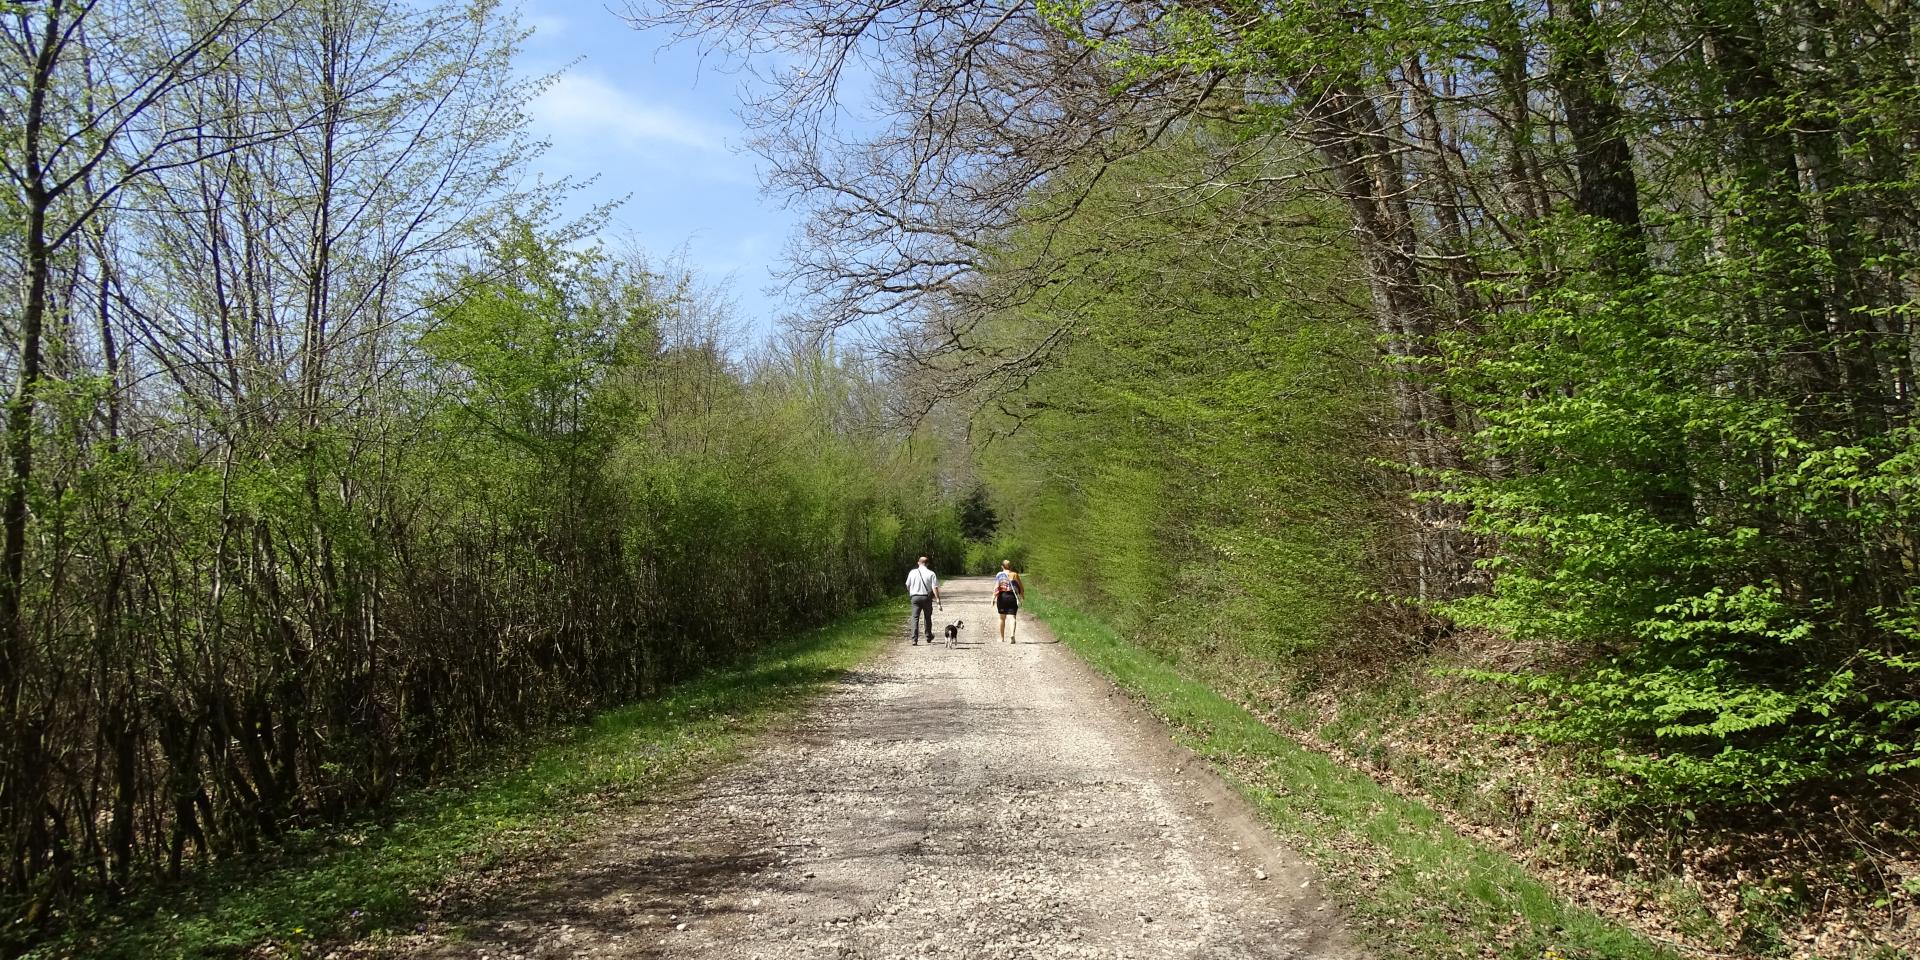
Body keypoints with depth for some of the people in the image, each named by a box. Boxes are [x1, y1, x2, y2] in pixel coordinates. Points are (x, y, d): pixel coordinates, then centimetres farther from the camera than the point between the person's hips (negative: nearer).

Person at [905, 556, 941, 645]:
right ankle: (928, 637, 29)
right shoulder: (931, 574, -5)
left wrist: (910, 593, 31)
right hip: (927, 597, 0)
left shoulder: (912, 572, 2)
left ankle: (914, 639, -12)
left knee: (915, 618, 0)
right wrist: (938, 599, -11)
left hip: (915, 597, 0)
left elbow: (908, 585, 12)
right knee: (928, 617, 17)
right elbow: (935, 588, -12)